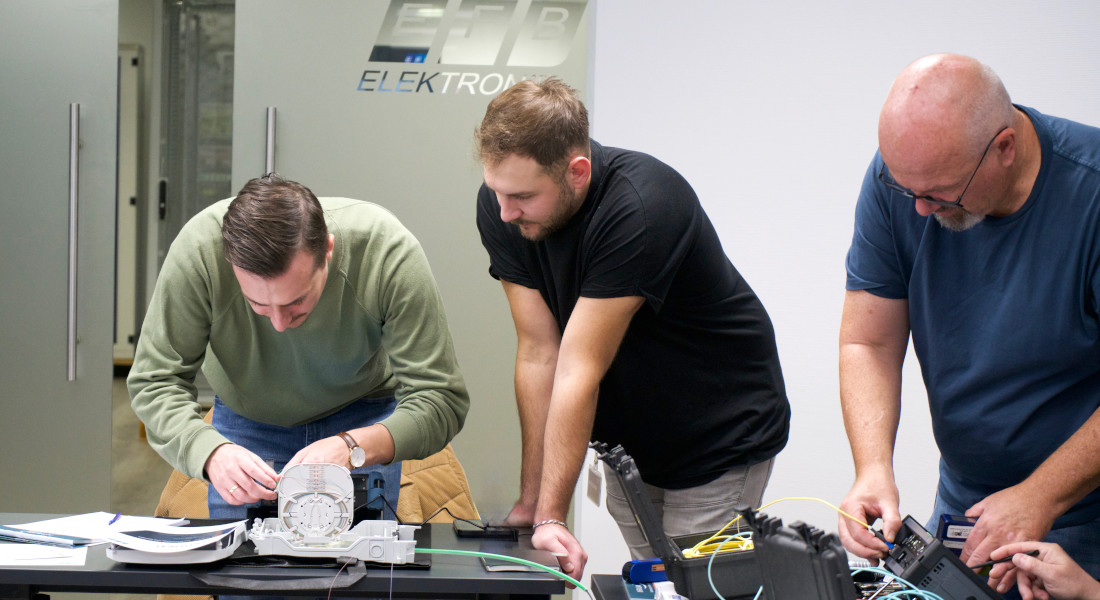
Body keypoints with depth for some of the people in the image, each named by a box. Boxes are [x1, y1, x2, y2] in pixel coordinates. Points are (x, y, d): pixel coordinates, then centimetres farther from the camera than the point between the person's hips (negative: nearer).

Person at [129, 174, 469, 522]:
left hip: (361, 420, 0)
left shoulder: (389, 250, -36)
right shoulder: (199, 248, -35)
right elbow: (154, 383, -26)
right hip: (246, 419, 1)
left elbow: (442, 400, -34)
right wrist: (210, 452, -46)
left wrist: (353, 448, -52)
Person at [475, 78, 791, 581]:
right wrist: (530, 504, -14)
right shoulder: (501, 204, -14)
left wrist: (551, 518, -28)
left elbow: (579, 370, -33)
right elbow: (538, 353, -13)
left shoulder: (640, 208, -32)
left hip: (720, 439, -5)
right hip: (627, 439, 5)